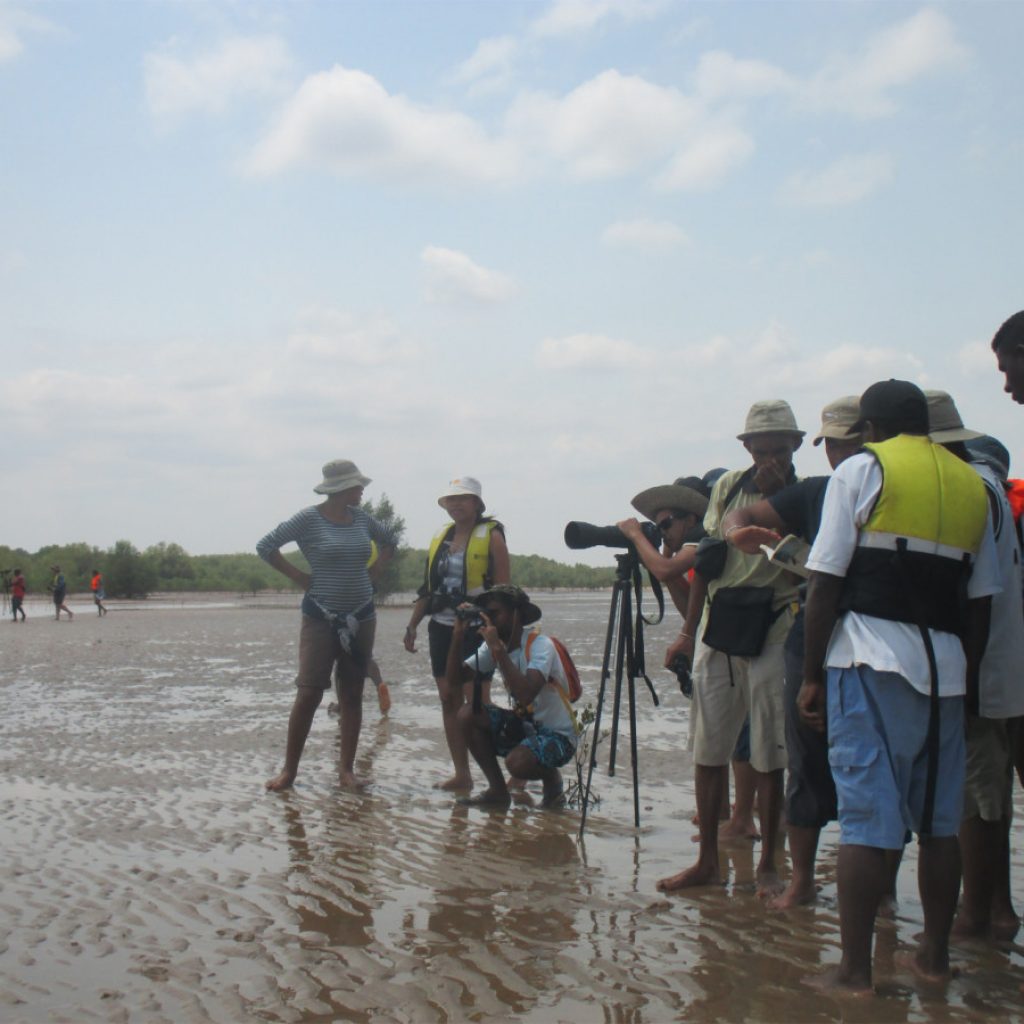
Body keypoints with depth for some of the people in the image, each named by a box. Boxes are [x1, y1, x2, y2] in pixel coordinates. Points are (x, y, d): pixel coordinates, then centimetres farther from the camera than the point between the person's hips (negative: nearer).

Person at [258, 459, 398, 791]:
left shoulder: (360, 517, 6)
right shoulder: (309, 518, -8)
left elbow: (389, 541, 24)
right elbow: (265, 546, -9)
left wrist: (372, 571, 10)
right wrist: (299, 577, -10)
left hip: (361, 617, 5)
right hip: (321, 618, -5)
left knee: (352, 695, 5)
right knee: (308, 694, -8)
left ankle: (347, 770, 11)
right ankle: (289, 770, 2)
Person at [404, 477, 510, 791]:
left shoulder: (491, 536, -5)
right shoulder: (441, 536, 13)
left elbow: (503, 590, -9)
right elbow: (428, 587, 18)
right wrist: (412, 625, 14)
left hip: (476, 630, -6)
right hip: (442, 628, 7)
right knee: (449, 700, 7)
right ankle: (461, 774, 14)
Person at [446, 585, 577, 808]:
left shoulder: (540, 645, -22)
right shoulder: (492, 647, 1)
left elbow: (525, 696, -37)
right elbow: (455, 680, -6)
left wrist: (498, 649, -33)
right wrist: (458, 636, -17)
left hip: (558, 735, -7)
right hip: (522, 724, 7)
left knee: (517, 762, -35)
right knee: (467, 714, -13)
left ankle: (551, 778, 3)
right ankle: (498, 790, 0)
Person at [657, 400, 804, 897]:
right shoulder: (728, 485, 9)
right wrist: (689, 628, 11)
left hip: (770, 634, -4)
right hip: (718, 630, 4)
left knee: (768, 758, 1)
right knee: (708, 752, 8)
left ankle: (767, 865, 14)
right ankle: (707, 861, 18)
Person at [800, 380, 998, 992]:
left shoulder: (862, 470, 1)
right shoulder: (973, 485, 15)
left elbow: (825, 581, -5)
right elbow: (982, 598, 14)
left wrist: (812, 676, -1)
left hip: (872, 659, -4)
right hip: (945, 666, 5)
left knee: (866, 820, -4)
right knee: (939, 820, 13)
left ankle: (855, 971, -1)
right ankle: (935, 957, 22)